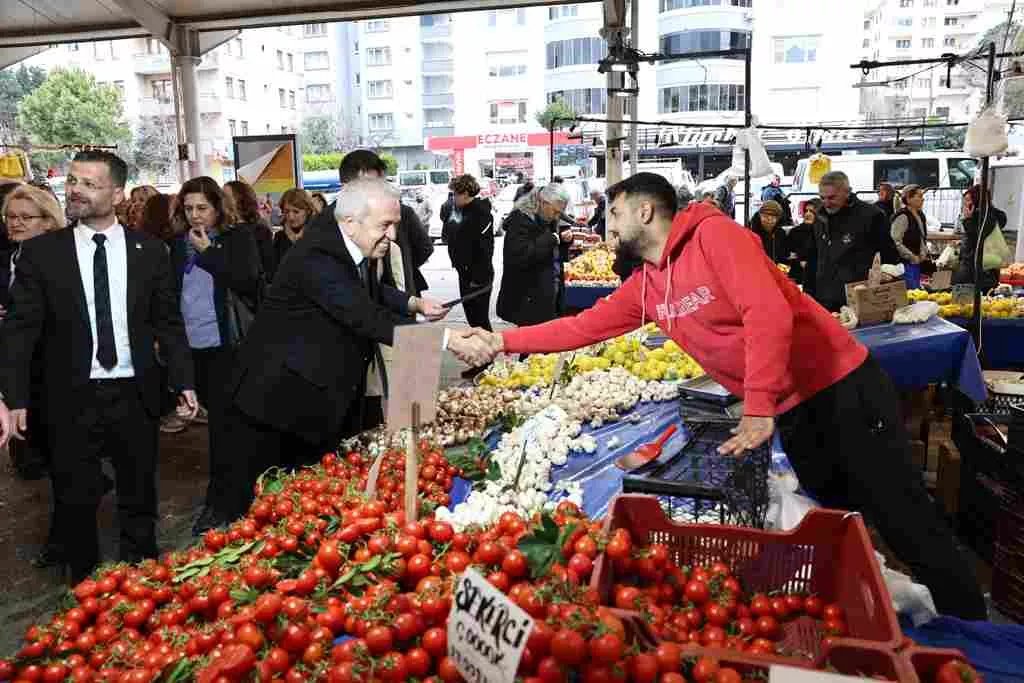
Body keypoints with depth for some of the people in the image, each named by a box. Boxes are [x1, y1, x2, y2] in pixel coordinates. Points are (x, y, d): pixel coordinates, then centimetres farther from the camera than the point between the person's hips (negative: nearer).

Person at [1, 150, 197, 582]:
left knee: (139, 496, 14)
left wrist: (183, 381, 1)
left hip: (135, 396, 1)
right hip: (72, 399, 0)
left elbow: (168, 323, 5)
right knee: (75, 501, 11)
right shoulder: (41, 251, -2)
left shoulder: (149, 251, 0)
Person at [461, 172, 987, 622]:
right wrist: (504, 340, 9)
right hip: (791, 414, 7)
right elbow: (584, 327, 12)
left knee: (908, 526, 2)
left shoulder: (714, 235, -16)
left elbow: (769, 314, -27)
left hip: (844, 392, -7)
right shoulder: (645, 287, 7)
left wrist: (758, 410, -28)